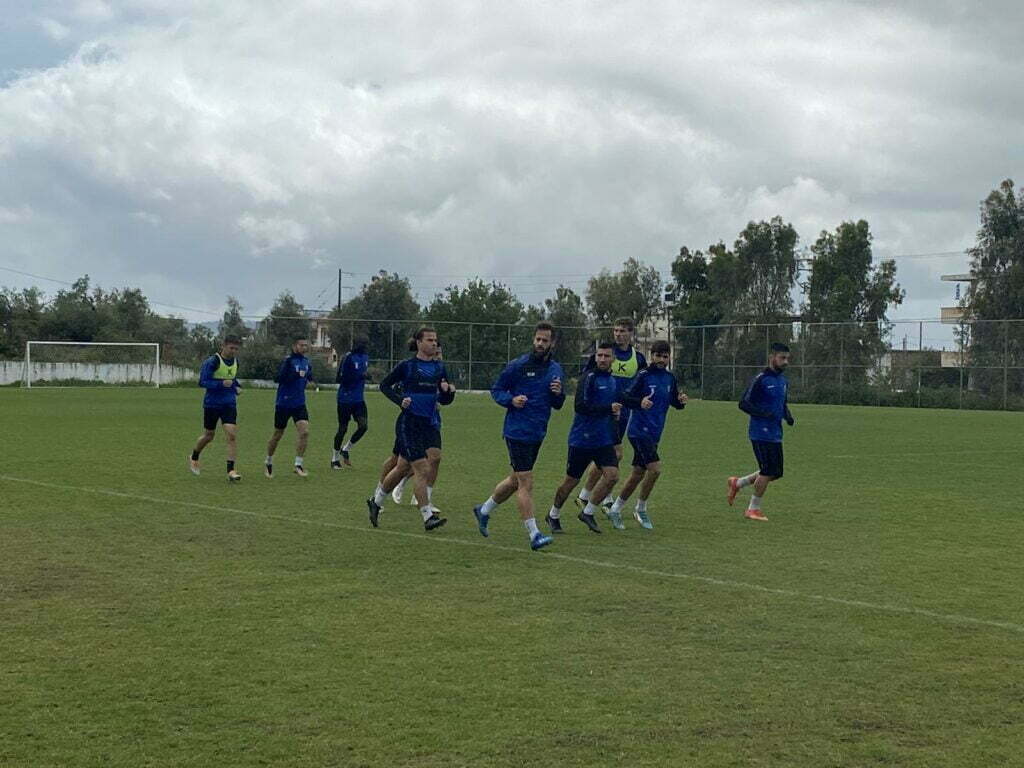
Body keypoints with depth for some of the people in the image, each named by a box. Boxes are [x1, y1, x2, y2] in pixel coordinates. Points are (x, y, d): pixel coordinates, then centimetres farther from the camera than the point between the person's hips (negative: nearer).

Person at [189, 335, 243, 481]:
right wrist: (222, 384, -30)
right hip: (212, 404, -4)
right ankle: (194, 458, 39)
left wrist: (236, 387, 7)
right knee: (209, 436, 10)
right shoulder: (212, 362, -14)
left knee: (232, 435, -12)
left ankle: (231, 470, -12)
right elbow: (202, 382, -19)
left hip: (229, 404, 4)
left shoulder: (235, 362, 7)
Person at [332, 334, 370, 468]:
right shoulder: (348, 358, -15)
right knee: (343, 429, 1)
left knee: (363, 426, -8)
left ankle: (346, 449, 14)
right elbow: (341, 378, -19)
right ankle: (335, 458, 17)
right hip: (345, 398, -6)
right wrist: (360, 376, -24)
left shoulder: (365, 358, 9)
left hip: (359, 398, 6)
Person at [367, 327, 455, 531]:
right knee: (423, 470, -13)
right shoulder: (407, 366, -5)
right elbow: (385, 385, 5)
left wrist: (448, 391, -10)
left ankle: (376, 502, 34)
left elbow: (445, 400, 12)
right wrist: (400, 400, -10)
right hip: (409, 424, -6)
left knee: (402, 468, 15)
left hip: (429, 425, 6)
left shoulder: (439, 368, 9)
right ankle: (427, 517, -9)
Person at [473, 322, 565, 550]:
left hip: (537, 435, 7)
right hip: (518, 432, -7)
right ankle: (534, 535, -7)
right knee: (526, 483, -9)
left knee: (515, 480, 18)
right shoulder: (518, 366, -8)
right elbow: (496, 390, 0)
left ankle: (484, 510, 39)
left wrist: (558, 393, -5)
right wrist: (511, 400, -19)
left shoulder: (555, 369, 10)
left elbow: (557, 405, 17)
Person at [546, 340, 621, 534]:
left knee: (612, 474, -12)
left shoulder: (613, 381, 11)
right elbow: (580, 406, -23)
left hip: (604, 440, 6)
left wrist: (617, 411, 8)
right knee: (571, 481, 4)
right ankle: (553, 516, 26)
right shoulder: (590, 378, -12)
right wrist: (608, 408, -21)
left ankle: (588, 513, 4)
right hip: (581, 439, -6)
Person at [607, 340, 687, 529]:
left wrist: (681, 401, -5)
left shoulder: (670, 378, 9)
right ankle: (641, 509, -1)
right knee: (655, 467, -19)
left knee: (638, 474, 11)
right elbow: (627, 400, -11)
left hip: (654, 434, 7)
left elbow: (675, 403, 18)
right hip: (639, 430, -7)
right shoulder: (644, 376, -10)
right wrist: (640, 402, -31)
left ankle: (615, 509, 23)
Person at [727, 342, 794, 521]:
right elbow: (743, 403, -14)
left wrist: (788, 416, 4)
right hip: (761, 434, -8)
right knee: (768, 471, -9)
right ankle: (753, 509, 7)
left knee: (775, 473, 8)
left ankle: (737, 483, 25)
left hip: (775, 435, 8)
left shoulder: (783, 382, 13)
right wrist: (763, 413, -25)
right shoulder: (761, 380, -12)